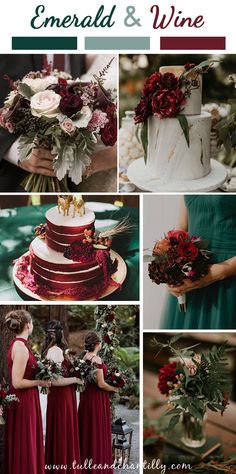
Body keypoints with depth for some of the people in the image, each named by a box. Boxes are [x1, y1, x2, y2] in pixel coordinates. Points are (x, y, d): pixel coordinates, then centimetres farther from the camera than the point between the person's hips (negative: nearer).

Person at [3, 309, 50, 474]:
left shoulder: (16, 344, 8)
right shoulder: (21, 347, -21)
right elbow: (17, 382, -23)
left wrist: (39, 379, 9)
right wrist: (40, 382, -13)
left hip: (22, 400, 9)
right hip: (25, 401, -9)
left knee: (20, 444, 17)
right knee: (25, 444, 1)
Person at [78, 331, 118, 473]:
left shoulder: (84, 357, 5)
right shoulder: (96, 359, -19)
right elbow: (101, 384, -19)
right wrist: (115, 389, -3)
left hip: (86, 396, 8)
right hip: (98, 399, -8)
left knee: (87, 431, 16)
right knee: (98, 432, 2)